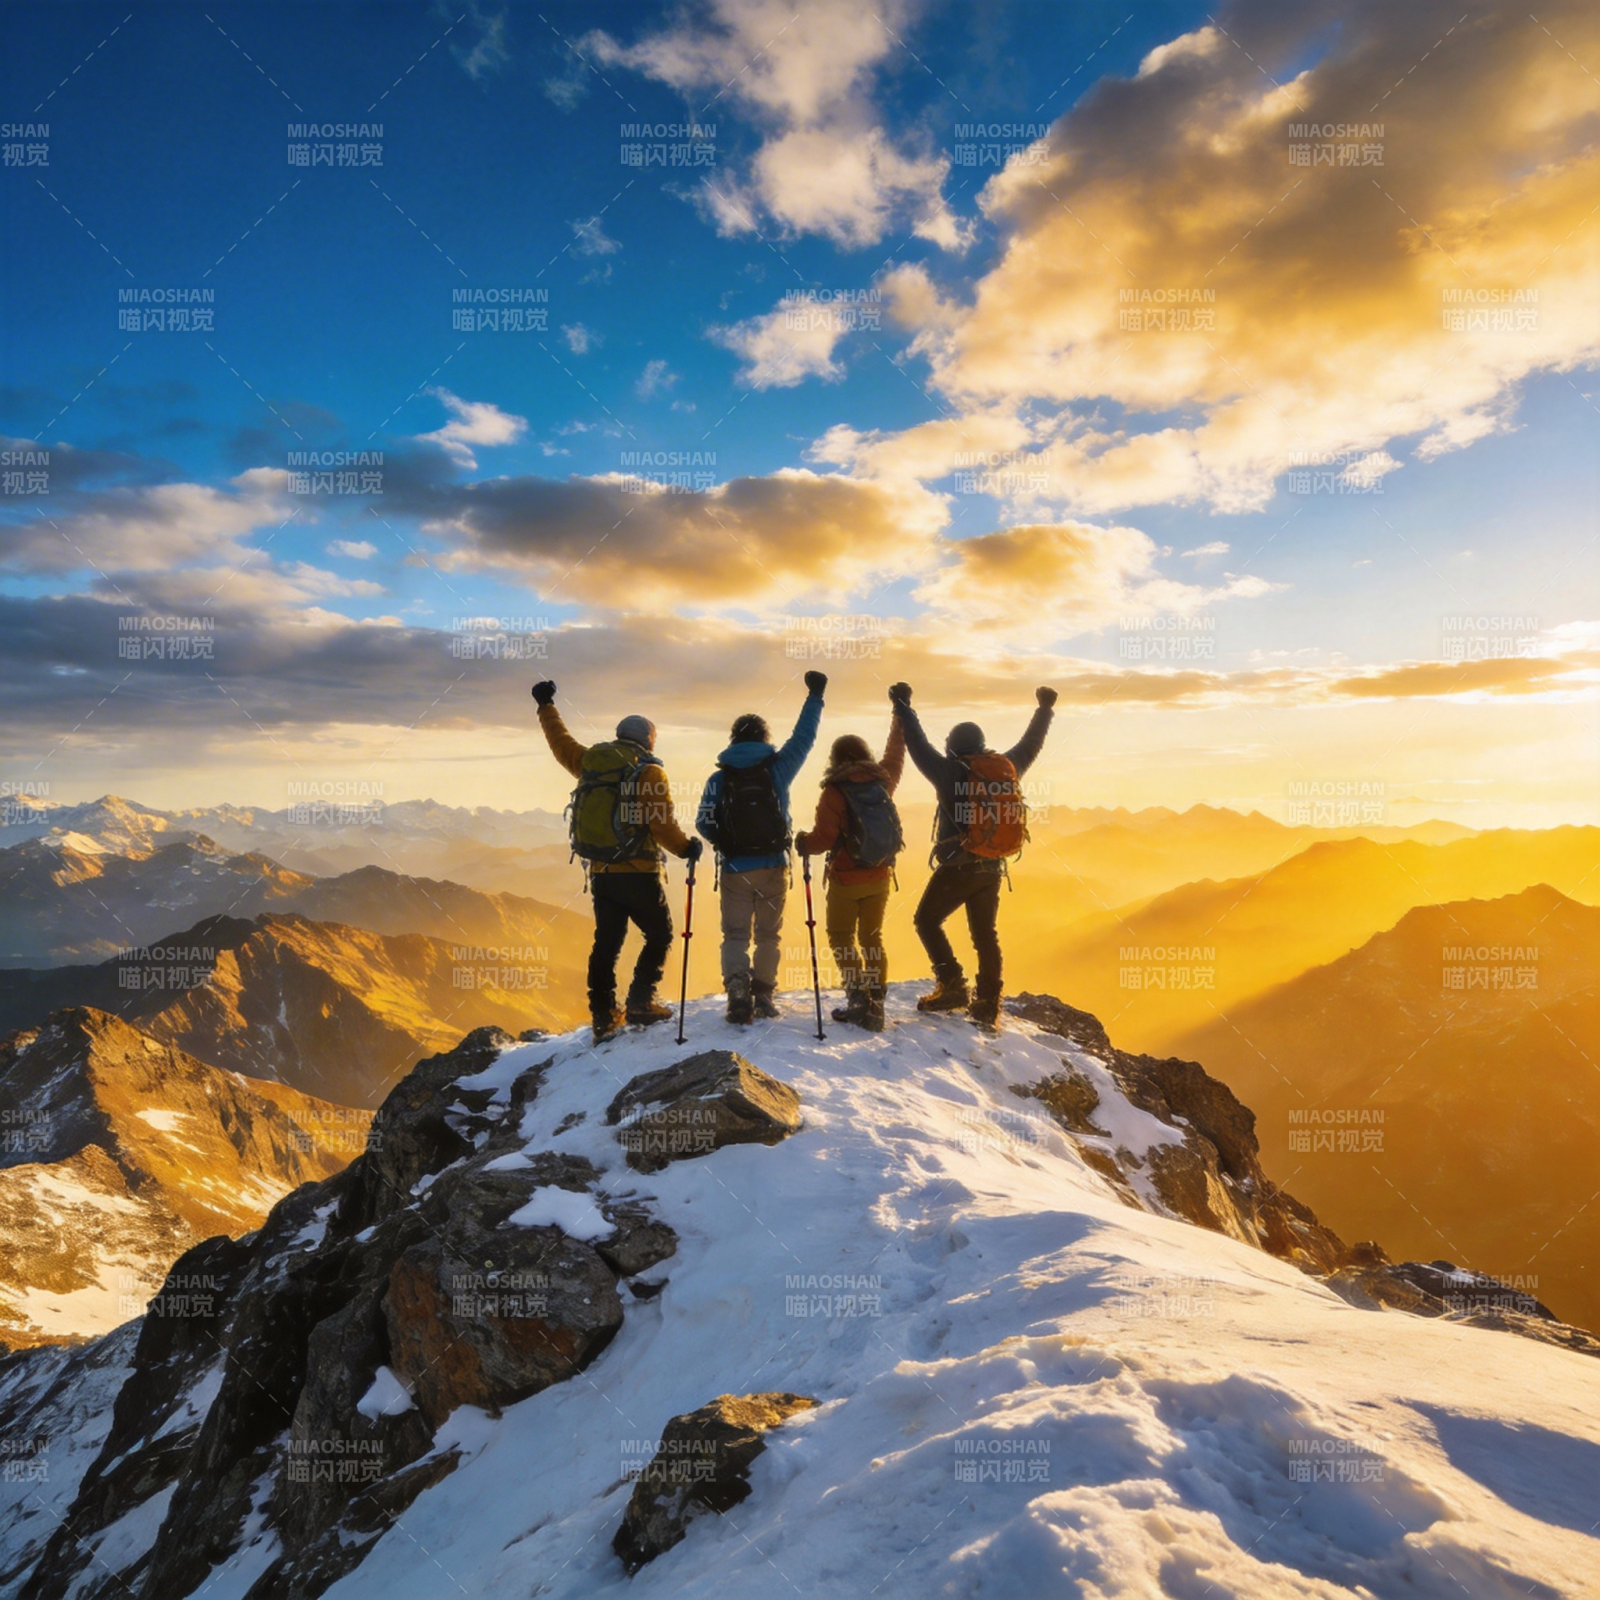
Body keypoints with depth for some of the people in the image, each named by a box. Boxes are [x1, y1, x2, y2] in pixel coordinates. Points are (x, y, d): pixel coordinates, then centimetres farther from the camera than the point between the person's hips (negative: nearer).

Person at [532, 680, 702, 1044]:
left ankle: (603, 1018, 10)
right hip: (637, 873, -5)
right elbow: (662, 825, -15)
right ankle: (640, 1000, -5)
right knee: (659, 936, 9)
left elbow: (561, 743, 24)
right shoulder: (649, 771, -9)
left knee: (606, 944, 11)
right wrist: (687, 848, 0)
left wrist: (546, 706, 37)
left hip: (600, 873, 6)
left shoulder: (591, 762, 6)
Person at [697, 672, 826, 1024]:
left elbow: (703, 824, -4)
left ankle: (738, 991, -15)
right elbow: (804, 737, 8)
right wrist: (815, 695, 17)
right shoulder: (777, 768, -2)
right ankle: (763, 995, 15)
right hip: (773, 866, 1)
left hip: (735, 869, 0)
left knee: (735, 934, 6)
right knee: (768, 934, 14)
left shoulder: (719, 778, -2)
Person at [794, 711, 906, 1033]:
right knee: (872, 938, 14)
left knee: (841, 938, 9)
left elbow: (823, 838, -20)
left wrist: (802, 842, 1)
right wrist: (900, 716, 29)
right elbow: (895, 755, 16)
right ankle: (875, 1003, 13)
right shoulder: (882, 781, -3)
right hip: (879, 877, 5)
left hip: (846, 880, -5)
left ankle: (858, 997, -4)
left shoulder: (834, 792, -18)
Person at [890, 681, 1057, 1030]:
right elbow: (1029, 746, 20)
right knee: (985, 934, 12)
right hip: (992, 868, 6)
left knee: (928, 921, 7)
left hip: (957, 867, -6)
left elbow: (919, 745, -4)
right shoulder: (1005, 768, 4)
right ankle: (988, 1006, 14)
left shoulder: (950, 772, -10)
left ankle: (952, 986, -4)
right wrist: (1045, 709, 35)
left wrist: (903, 707, 9)